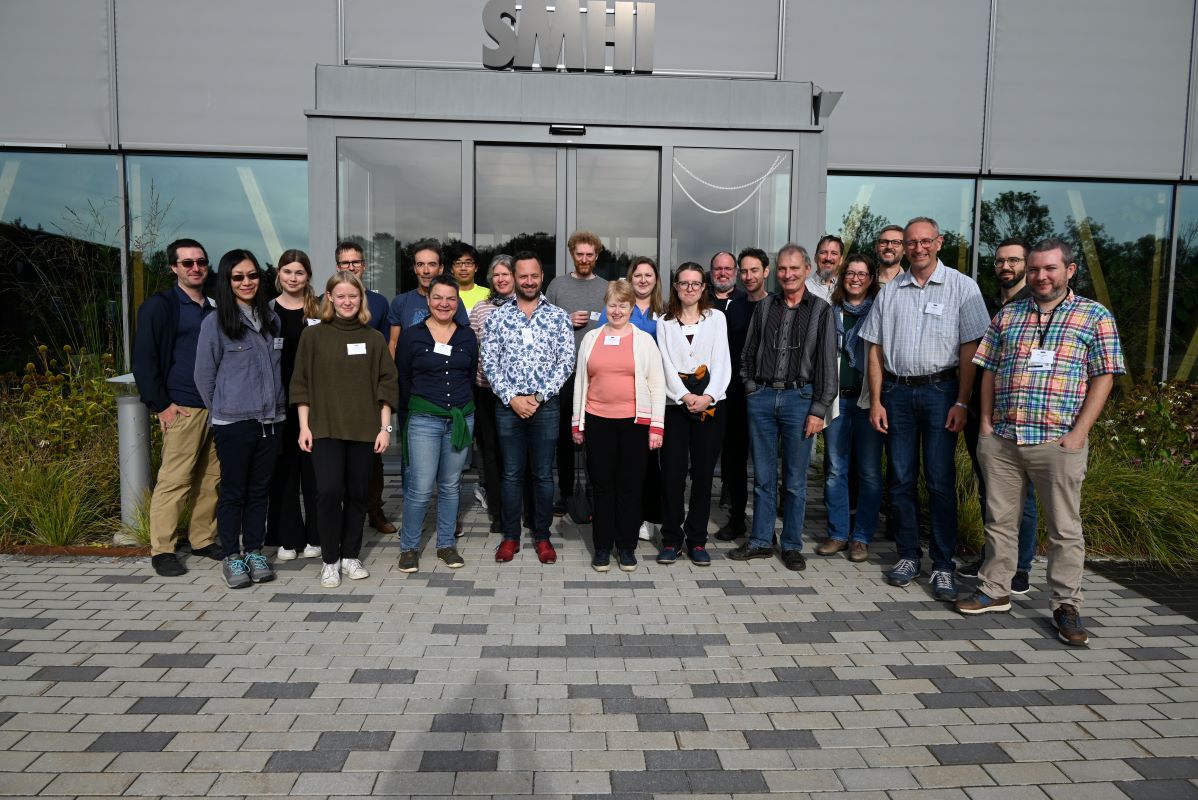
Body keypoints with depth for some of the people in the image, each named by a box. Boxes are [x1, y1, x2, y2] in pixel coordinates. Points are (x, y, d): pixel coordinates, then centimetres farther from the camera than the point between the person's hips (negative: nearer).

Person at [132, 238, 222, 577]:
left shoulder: (215, 308, 15)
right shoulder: (159, 306, -1)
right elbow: (143, 360, -5)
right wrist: (160, 405, -9)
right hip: (182, 408, -5)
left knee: (211, 479, 8)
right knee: (174, 480, -4)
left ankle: (203, 539, 19)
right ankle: (162, 550, 5)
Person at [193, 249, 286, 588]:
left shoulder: (272, 320, 9)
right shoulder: (215, 322, -6)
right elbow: (204, 376, -1)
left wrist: (276, 405, 12)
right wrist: (222, 412, 5)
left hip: (270, 420, 4)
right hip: (233, 423, -4)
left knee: (260, 489, 11)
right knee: (233, 491, 4)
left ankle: (254, 552, 21)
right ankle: (232, 557, 15)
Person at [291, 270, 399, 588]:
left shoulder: (373, 338, 5)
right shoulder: (313, 335, 2)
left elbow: (387, 384, 5)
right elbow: (302, 384, 3)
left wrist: (385, 427, -1)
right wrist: (304, 426, -3)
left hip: (364, 430, 2)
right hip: (325, 429, -1)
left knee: (357, 493, 6)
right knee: (329, 491, -12)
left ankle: (350, 556, 22)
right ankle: (330, 560, 5)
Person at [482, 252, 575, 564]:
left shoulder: (559, 317, 3)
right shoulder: (497, 316, 4)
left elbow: (566, 362, -3)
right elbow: (489, 363, 0)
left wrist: (539, 396, -11)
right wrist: (512, 398, -10)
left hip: (546, 405, 0)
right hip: (508, 404, 1)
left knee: (543, 474, 7)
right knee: (512, 473, 8)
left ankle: (542, 536, 20)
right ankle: (510, 536, 20)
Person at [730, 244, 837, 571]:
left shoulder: (821, 311, 2)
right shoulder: (764, 307, 10)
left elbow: (827, 364, -2)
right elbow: (748, 354, 16)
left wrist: (818, 410, -7)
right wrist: (751, 388, 5)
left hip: (799, 399, -2)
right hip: (762, 397, 2)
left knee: (795, 480, 4)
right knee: (763, 477, 9)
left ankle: (792, 546, 16)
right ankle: (760, 541, 19)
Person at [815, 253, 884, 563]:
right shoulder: (830, 311, 12)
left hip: (867, 399, -3)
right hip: (836, 398, 3)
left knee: (869, 472, 2)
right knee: (835, 470, 6)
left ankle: (862, 537, 11)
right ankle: (838, 534, 16)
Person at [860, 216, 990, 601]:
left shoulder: (962, 287, 1)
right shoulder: (889, 291, 10)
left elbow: (970, 349, -4)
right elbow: (876, 349, 9)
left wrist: (961, 402, -10)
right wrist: (876, 401, 3)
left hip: (939, 391, -3)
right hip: (897, 392, 3)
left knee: (940, 481, -2)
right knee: (901, 479, 8)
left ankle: (943, 566, 7)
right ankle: (908, 555, 20)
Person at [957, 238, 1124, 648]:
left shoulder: (1095, 317, 3)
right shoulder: (1007, 315, 13)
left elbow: (1103, 378, -1)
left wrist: (1078, 433, -10)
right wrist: (986, 423, 4)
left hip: (1058, 442, -3)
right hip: (1001, 440, 4)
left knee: (1065, 528, 3)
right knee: (999, 520, 11)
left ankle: (1066, 606, 15)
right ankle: (995, 590, 24)